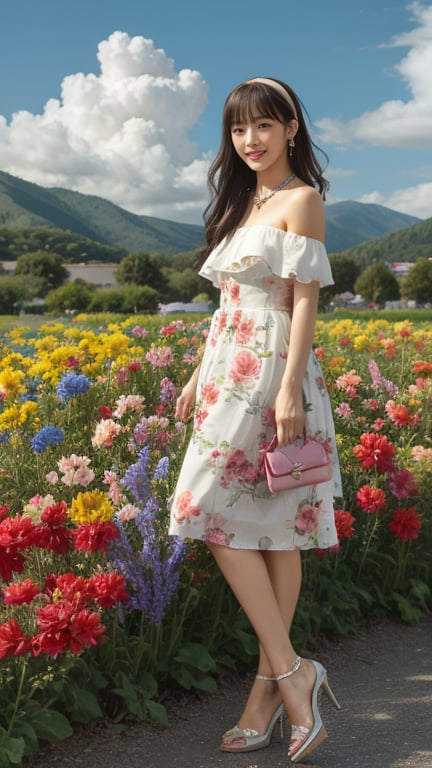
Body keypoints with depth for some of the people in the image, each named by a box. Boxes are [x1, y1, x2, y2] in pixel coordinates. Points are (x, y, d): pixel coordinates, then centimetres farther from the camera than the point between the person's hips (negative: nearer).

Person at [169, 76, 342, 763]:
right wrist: (199, 377, 18)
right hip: (230, 372, 8)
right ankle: (279, 679, 13)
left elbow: (305, 301, -13)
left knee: (216, 515, -10)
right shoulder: (243, 200, 19)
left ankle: (285, 670, -1)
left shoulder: (302, 199, -5)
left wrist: (290, 390, -19)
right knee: (271, 527, 7)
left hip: (270, 375, -8)